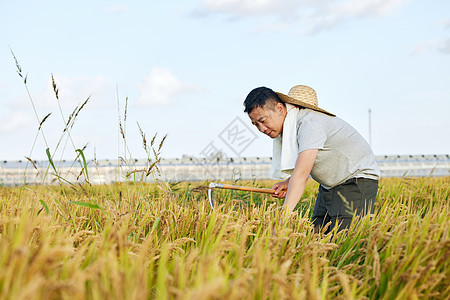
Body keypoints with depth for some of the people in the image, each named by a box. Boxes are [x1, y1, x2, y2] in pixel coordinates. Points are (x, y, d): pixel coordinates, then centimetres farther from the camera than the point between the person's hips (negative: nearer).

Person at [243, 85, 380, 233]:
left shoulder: (310, 123, -28)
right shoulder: (284, 126, 1)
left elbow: (301, 174, -38)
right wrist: (289, 183, -3)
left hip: (357, 179, -9)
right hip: (329, 185, 9)